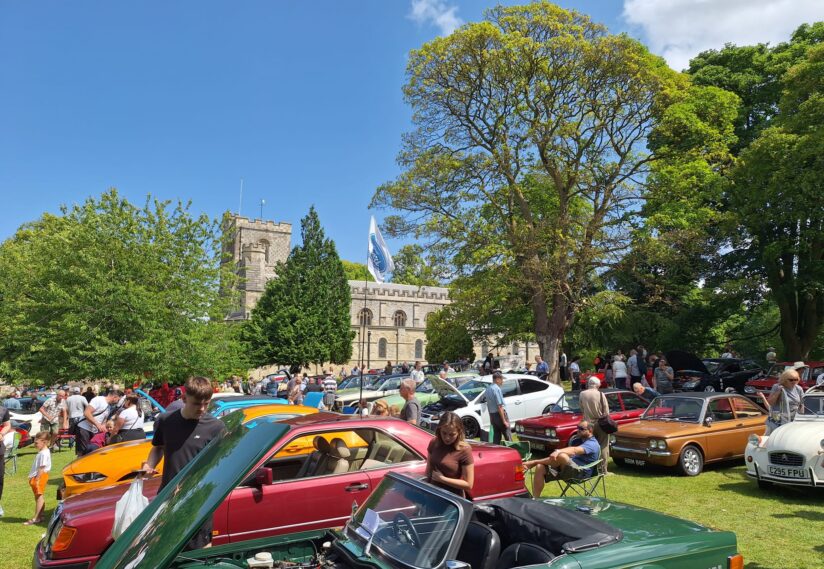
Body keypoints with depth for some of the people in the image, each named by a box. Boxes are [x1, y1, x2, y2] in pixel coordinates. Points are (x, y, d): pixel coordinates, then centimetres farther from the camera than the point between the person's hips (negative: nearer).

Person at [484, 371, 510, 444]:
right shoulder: (497, 389, -18)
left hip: (492, 415, 8)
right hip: (500, 414, -8)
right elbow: (500, 406, -21)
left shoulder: (488, 389, 10)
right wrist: (504, 421, -19)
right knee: (508, 436, 1)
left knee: (496, 436, 12)